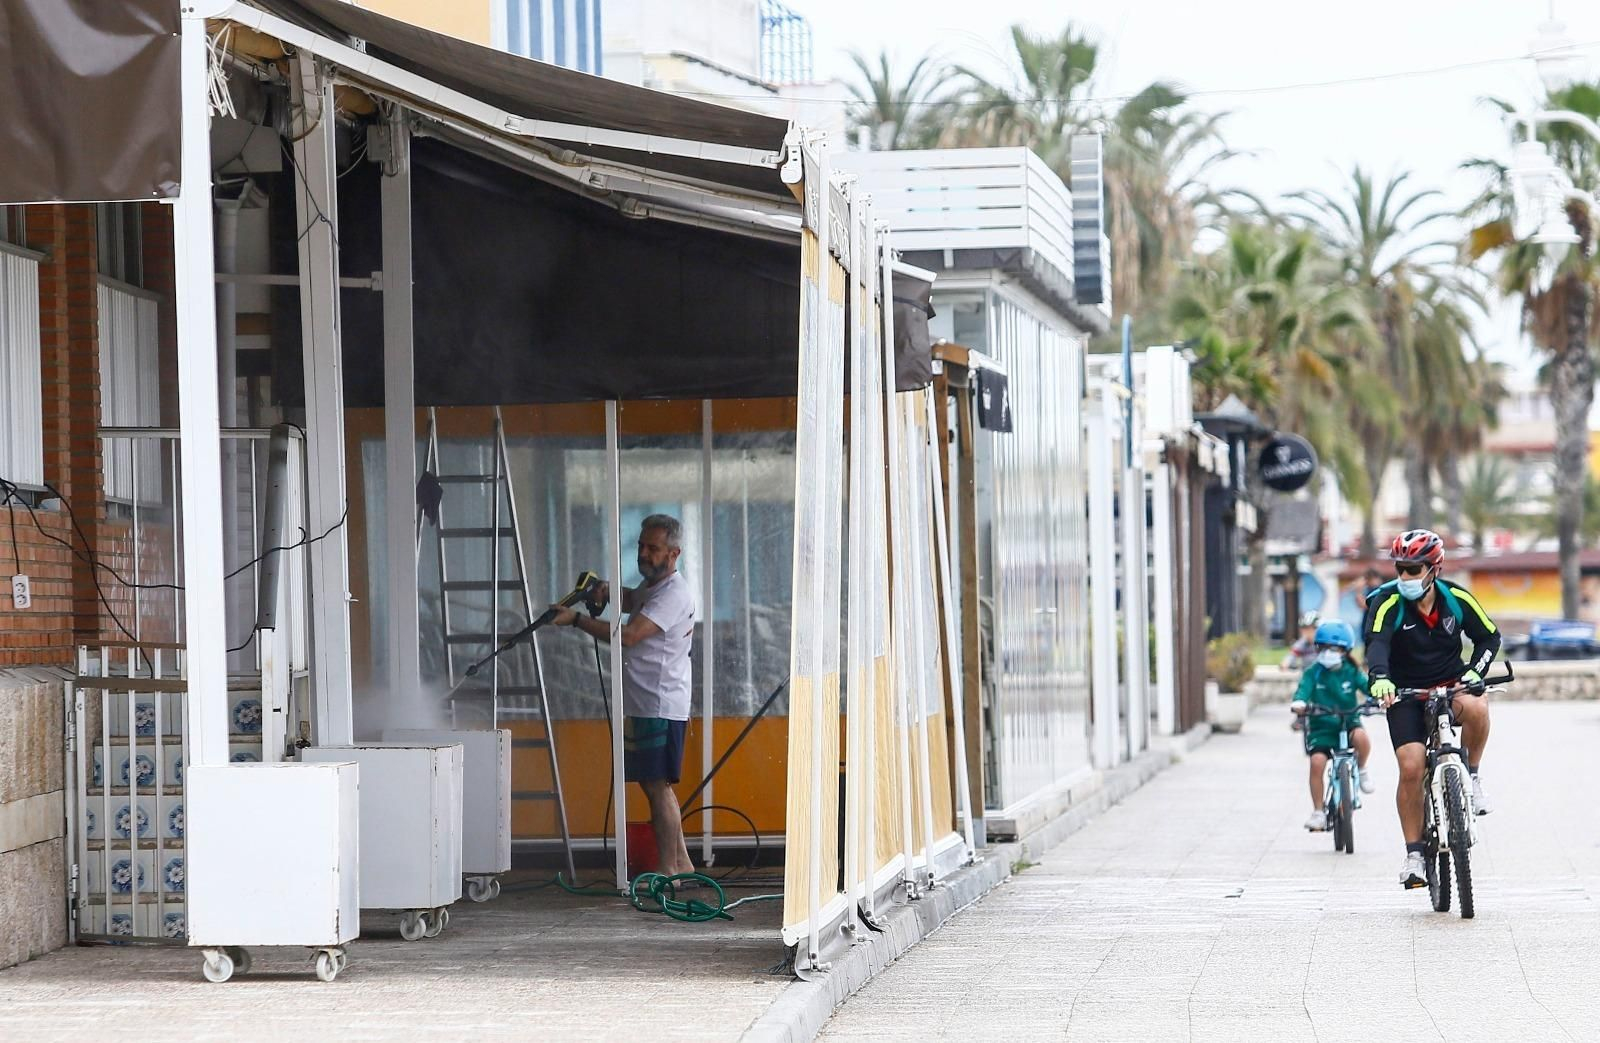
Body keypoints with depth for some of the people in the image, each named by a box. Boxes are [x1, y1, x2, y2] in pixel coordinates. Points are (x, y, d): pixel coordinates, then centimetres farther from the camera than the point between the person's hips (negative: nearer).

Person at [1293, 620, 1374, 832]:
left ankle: (1361, 769, 0)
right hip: (1321, 726, 0)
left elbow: (1366, 686, -10)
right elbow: (1303, 690, -15)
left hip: (1348, 721, 0)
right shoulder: (1313, 673, -1)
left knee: (1360, 737, -34)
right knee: (1317, 761, -23)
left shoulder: (1351, 672, 2)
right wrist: (1299, 702, -38)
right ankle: (1318, 812, -11)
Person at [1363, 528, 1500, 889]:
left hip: (1450, 683, 1)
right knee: (1411, 767, -16)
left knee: (1475, 707, -35)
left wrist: (1474, 671, -14)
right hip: (1406, 693, -1)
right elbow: (1376, 643, -33)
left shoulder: (1457, 599, -8)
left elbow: (1489, 636, 3)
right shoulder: (1387, 602, -16)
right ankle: (1414, 853, -4)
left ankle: (1472, 776, -9)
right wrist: (1379, 678, -53)